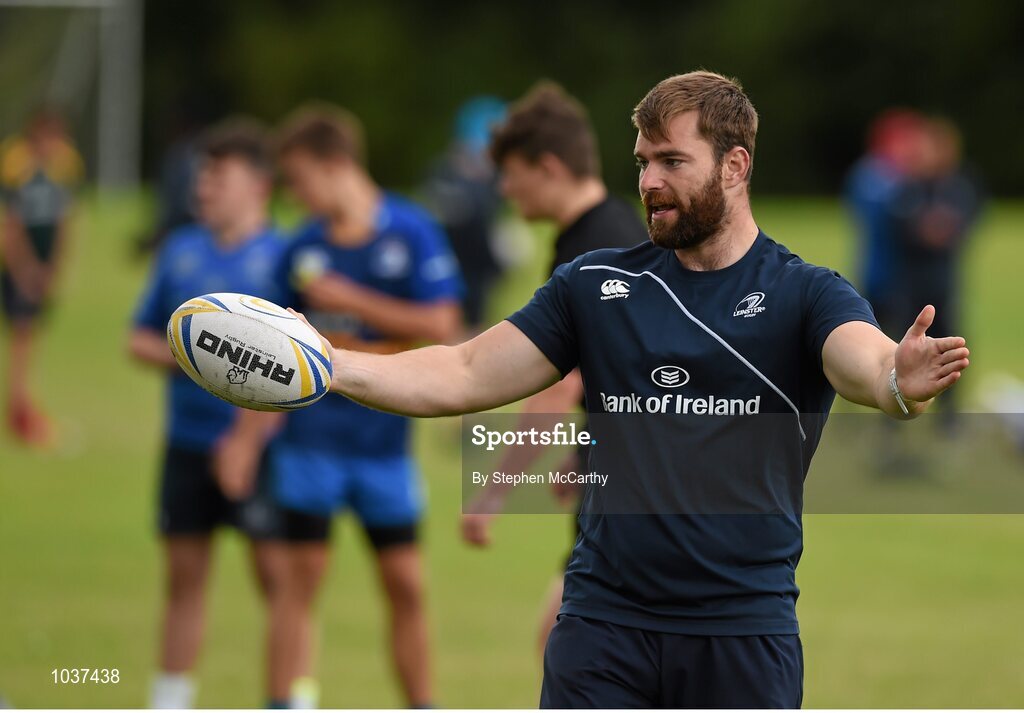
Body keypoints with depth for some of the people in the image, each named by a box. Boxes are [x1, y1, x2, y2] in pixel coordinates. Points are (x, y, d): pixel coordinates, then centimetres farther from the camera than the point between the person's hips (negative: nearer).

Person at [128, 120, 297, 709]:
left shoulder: (283, 257, -4)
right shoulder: (181, 251, 11)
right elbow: (141, 337, 17)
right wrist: (177, 356, -3)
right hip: (189, 441, 5)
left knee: (278, 574, -6)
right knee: (185, 576, 12)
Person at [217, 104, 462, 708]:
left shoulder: (412, 232, -4)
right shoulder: (304, 249, 5)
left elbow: (440, 325, -11)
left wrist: (352, 300, -13)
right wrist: (250, 430, 5)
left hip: (384, 438, -2)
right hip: (311, 437, 2)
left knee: (406, 585, 4)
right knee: (302, 579, -2)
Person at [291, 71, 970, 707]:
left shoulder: (806, 294, -1)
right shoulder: (595, 284, 9)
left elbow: (864, 361, -21)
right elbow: (464, 378, 8)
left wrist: (898, 383, -46)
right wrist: (327, 364, -7)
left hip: (743, 628, -2)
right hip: (603, 617, 2)